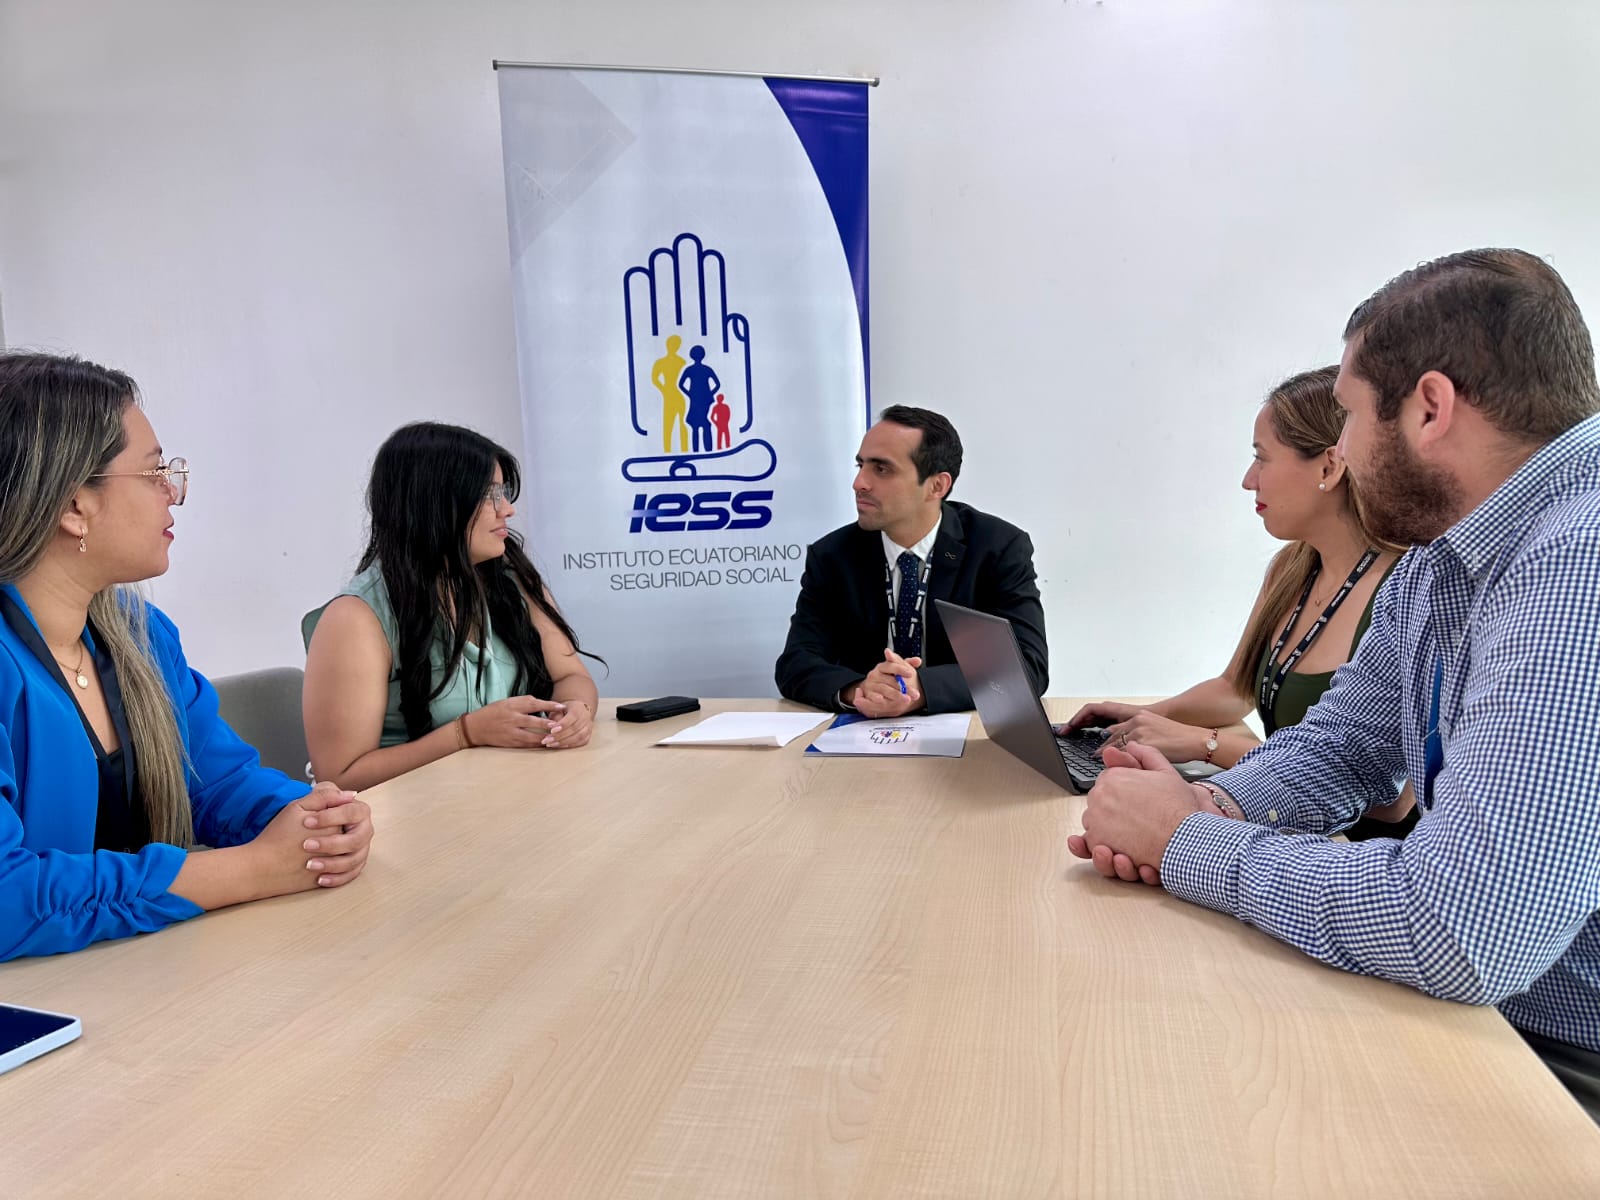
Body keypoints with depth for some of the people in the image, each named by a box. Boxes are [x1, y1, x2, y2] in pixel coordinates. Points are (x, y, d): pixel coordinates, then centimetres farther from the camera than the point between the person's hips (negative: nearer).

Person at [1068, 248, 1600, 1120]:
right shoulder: (1434, 563, 3)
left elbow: (1459, 933, -35)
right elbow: (1340, 744, 13)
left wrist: (1187, 843, -21)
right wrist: (1214, 804, -9)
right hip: (1482, 1012, 7)